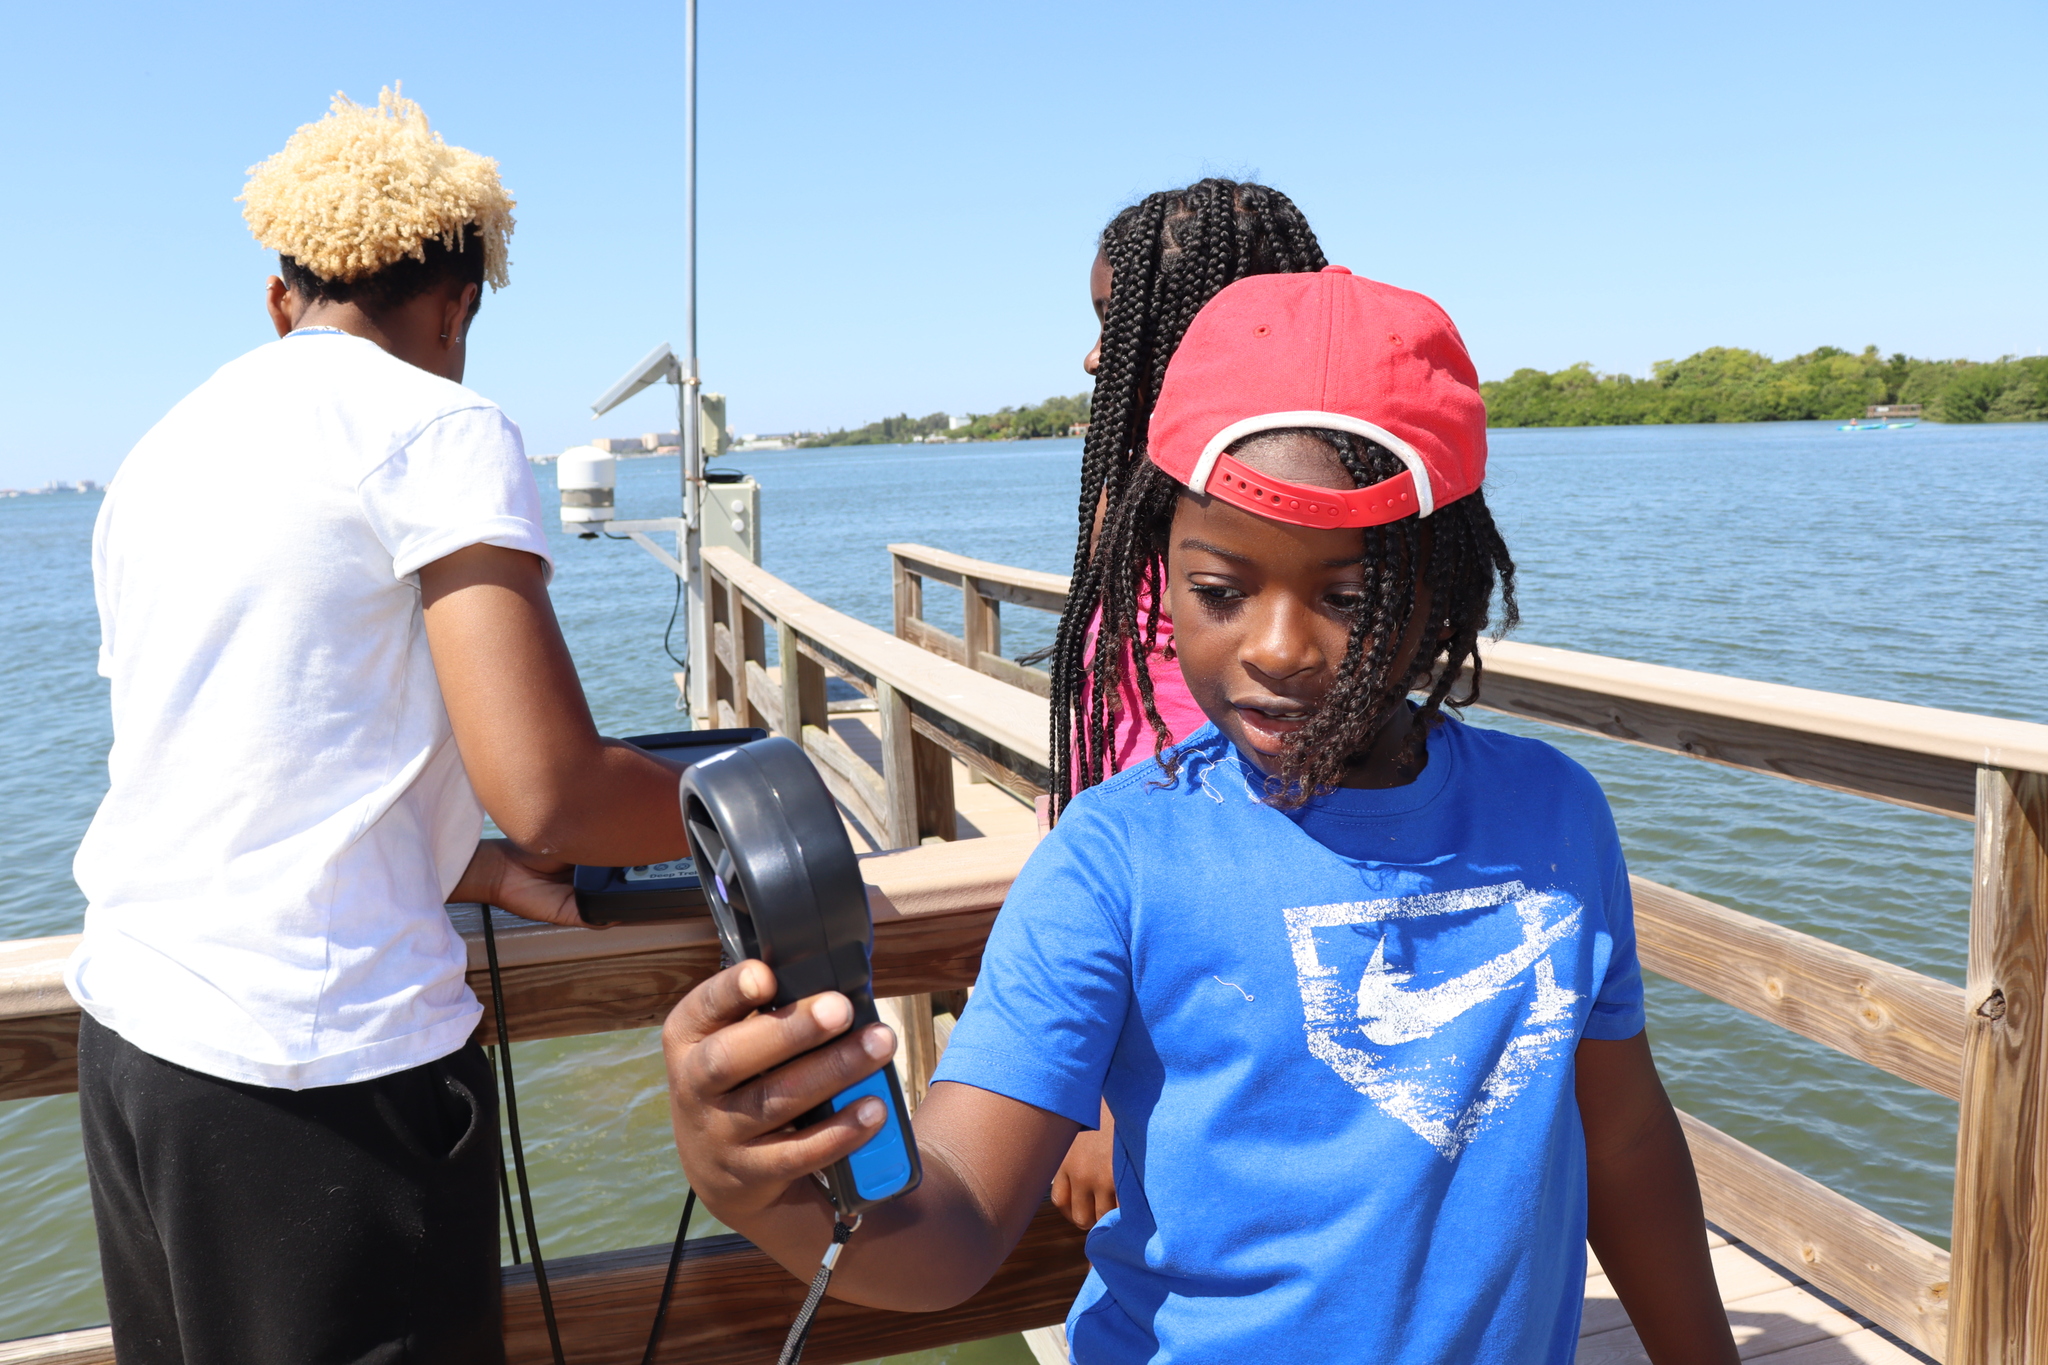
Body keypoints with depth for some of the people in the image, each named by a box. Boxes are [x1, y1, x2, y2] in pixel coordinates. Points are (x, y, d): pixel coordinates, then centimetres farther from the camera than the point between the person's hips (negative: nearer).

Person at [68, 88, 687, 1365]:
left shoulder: (159, 457, 13)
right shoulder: (442, 432, -10)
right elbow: (545, 790, -20)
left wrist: (494, 872, 19)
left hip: (126, 1030, 8)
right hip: (323, 1071, -8)